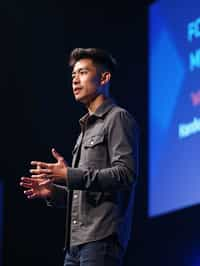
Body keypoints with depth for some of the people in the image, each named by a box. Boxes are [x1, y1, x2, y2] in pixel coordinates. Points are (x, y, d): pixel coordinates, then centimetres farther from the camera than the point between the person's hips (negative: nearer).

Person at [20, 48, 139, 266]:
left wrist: (69, 176, -19)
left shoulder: (117, 119, -2)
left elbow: (125, 173, -16)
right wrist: (53, 192, 10)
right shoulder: (87, 127, 26)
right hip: (76, 242, 9)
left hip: (101, 239, -9)